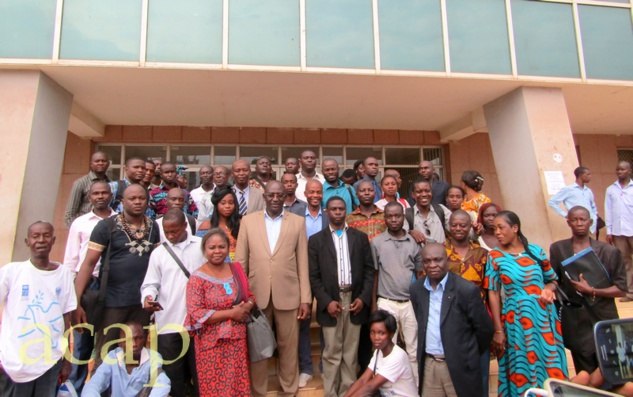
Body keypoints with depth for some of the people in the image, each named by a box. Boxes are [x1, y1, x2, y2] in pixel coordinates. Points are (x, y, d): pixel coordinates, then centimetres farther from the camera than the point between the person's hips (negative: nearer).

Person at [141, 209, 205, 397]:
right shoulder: (158, 253, 5)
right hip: (168, 323, 1)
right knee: (171, 374, 12)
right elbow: (150, 283, 4)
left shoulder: (202, 246, 2)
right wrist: (148, 296, -16)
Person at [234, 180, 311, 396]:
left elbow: (303, 263, 0)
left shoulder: (298, 222, 1)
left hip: (288, 295, 0)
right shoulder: (248, 221, 2)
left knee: (288, 347, 12)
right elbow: (240, 261, 3)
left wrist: (305, 298, -2)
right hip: (256, 294, 1)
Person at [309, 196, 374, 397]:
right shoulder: (316, 240, 2)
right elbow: (313, 276, -1)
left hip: (355, 300, 2)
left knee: (350, 353, 11)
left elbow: (369, 270, 5)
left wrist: (364, 298, -6)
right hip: (330, 302, -1)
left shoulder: (360, 237, 7)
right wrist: (326, 301, -10)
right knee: (332, 354, 7)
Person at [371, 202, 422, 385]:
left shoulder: (413, 242, 3)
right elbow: (374, 274, 1)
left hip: (411, 303, 2)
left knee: (414, 350, 11)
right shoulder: (376, 242, -2)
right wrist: (373, 303, -2)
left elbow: (419, 274, 8)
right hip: (386, 303, -1)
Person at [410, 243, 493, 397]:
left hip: (459, 366, -3)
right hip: (428, 365, 4)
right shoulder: (416, 289, 1)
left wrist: (470, 356, 7)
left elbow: (484, 329, -4)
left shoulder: (467, 290, -13)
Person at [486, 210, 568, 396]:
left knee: (550, 367, 12)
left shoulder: (535, 250, 1)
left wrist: (548, 289, -10)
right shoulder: (494, 256, -5)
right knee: (522, 370, 9)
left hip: (544, 317, 2)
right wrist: (498, 330, -7)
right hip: (516, 320, -2)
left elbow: (552, 279, 14)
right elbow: (493, 293, -5)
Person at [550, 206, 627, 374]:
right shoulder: (558, 249, 0)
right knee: (585, 375, 10)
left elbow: (621, 289, -3)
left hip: (603, 319, 0)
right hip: (575, 323, 0)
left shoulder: (609, 251, -2)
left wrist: (591, 290, -15)